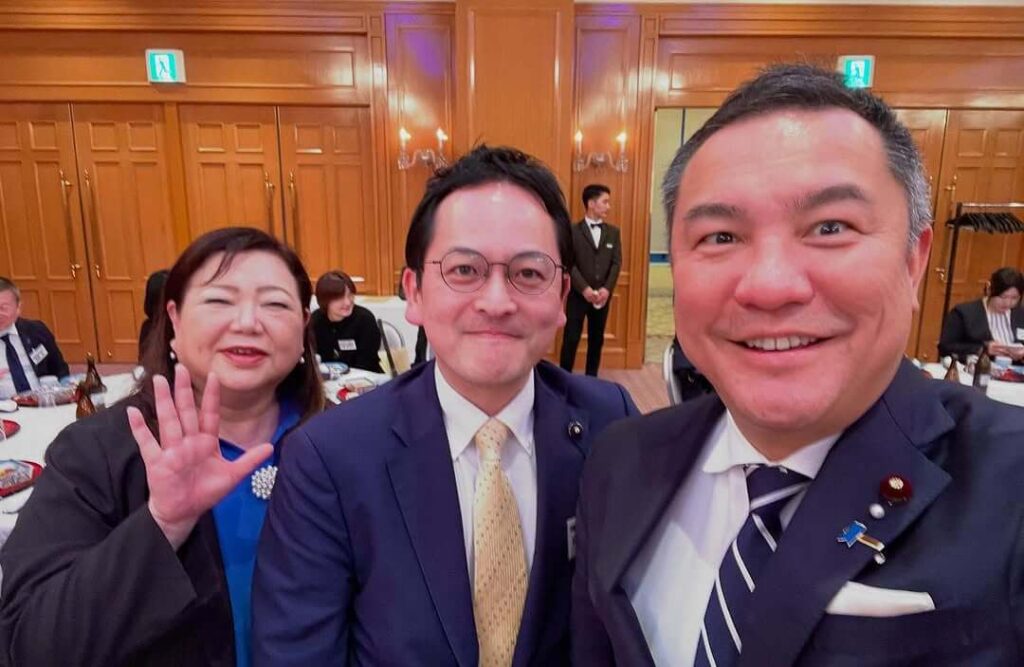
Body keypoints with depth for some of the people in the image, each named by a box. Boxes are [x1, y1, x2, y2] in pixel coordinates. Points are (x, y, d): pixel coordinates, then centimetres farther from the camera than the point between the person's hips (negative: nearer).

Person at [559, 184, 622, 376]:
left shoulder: (613, 232, 8)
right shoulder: (573, 231, -3)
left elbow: (616, 263, 2)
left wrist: (607, 289, -11)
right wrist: (584, 289, -18)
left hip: (603, 296, 4)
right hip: (578, 295, -3)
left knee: (597, 339, 10)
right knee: (571, 339, -2)